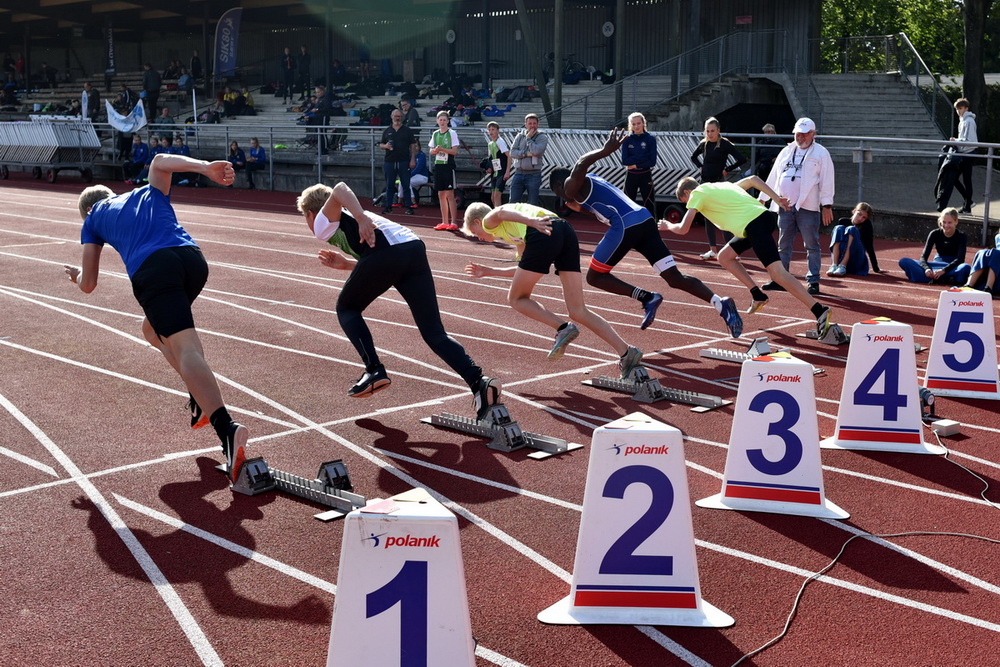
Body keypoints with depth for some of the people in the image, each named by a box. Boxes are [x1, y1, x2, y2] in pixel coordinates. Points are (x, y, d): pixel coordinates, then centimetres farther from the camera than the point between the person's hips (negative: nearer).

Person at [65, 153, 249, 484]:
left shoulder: (93, 220, 30)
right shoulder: (150, 192, 37)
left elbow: (88, 285, 28)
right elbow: (159, 161, 15)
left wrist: (78, 274, 52)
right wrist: (206, 168, 0)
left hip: (152, 271, -4)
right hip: (193, 259, 4)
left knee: (186, 350, -17)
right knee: (153, 330, 29)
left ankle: (227, 429, -38)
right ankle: (201, 396, 12)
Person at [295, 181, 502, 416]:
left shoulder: (323, 223, 19)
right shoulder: (348, 222, 40)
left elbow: (340, 190, -3)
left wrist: (361, 218, -17)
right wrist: (345, 264, 39)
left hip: (384, 250, -7)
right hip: (415, 248, 7)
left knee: (347, 308, 21)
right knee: (434, 333, 3)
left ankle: (374, 370, 7)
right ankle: (479, 382, -16)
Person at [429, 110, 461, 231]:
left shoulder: (452, 133, -4)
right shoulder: (435, 134, 12)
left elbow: (454, 151, -9)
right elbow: (431, 151, 15)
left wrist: (443, 149, -21)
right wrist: (435, 150, -7)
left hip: (448, 165, -6)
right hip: (438, 165, 6)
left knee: (449, 195, -9)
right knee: (441, 194, 8)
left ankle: (453, 223, -9)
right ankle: (445, 222, 14)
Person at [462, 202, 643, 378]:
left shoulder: (489, 220, 20)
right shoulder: (511, 230, 41)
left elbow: (501, 213, -5)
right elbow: (524, 271, 42)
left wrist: (531, 221, -22)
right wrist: (488, 271, 53)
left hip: (543, 235, -8)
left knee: (516, 298, 11)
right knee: (578, 311, 4)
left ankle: (563, 327, -6)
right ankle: (626, 353, -6)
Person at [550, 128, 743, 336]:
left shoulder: (572, 184, 7)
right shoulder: (593, 182, 33)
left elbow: (581, 164, -16)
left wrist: (605, 152, -34)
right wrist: (580, 207, 46)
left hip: (626, 225, -8)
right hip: (645, 220, 8)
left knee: (594, 277, 8)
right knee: (675, 277, 3)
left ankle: (646, 298, -6)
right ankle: (721, 304, -15)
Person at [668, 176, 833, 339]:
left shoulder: (697, 194, 6)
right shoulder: (723, 185, 29)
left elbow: (683, 229, 2)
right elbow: (753, 179, 26)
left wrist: (668, 225, 24)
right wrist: (777, 199, 18)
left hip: (755, 225, -9)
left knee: (777, 272, -16)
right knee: (724, 256, 21)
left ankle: (820, 311, -25)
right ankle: (758, 296, 19)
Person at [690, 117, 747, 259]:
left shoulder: (725, 144, -10)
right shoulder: (703, 144, 6)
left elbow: (742, 160, -15)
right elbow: (693, 156, 25)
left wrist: (727, 169, -11)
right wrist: (700, 166, 10)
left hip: (719, 183, -6)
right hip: (705, 182, 6)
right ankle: (713, 249, 16)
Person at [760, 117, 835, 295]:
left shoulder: (821, 153, -1)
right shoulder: (786, 151, 16)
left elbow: (827, 180, -6)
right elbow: (773, 177, 19)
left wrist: (827, 205, -13)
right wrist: (762, 198, 16)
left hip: (808, 207, -5)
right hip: (785, 205, 5)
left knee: (812, 246, -1)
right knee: (783, 245, 9)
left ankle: (813, 282, 3)